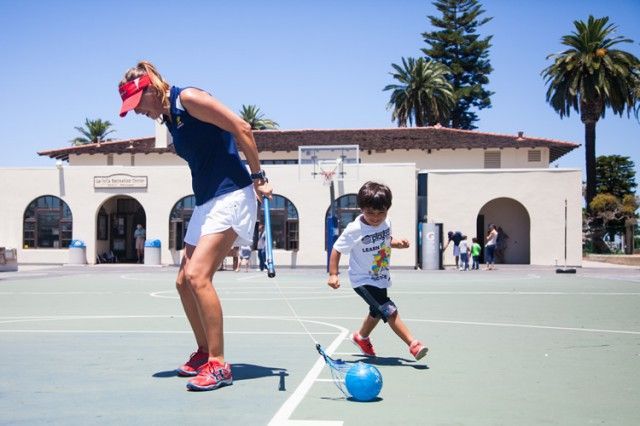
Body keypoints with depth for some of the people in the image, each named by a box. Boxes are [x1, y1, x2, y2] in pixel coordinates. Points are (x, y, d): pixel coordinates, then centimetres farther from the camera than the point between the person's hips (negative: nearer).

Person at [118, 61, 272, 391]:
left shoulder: (188, 98, -9)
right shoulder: (169, 118, 17)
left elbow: (241, 128, -14)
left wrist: (257, 177, -13)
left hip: (230, 196, -10)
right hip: (206, 202, 10)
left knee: (197, 275, -20)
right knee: (184, 282, 10)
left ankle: (218, 365, -13)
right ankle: (204, 352, 25)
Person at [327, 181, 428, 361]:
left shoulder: (386, 223, -6)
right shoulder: (355, 229, -24)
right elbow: (337, 249, -16)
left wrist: (397, 242, -8)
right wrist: (333, 274, -23)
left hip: (381, 278, 8)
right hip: (363, 281, -8)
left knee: (378, 311, 26)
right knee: (390, 311, -19)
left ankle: (361, 337, 52)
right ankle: (413, 344, -15)